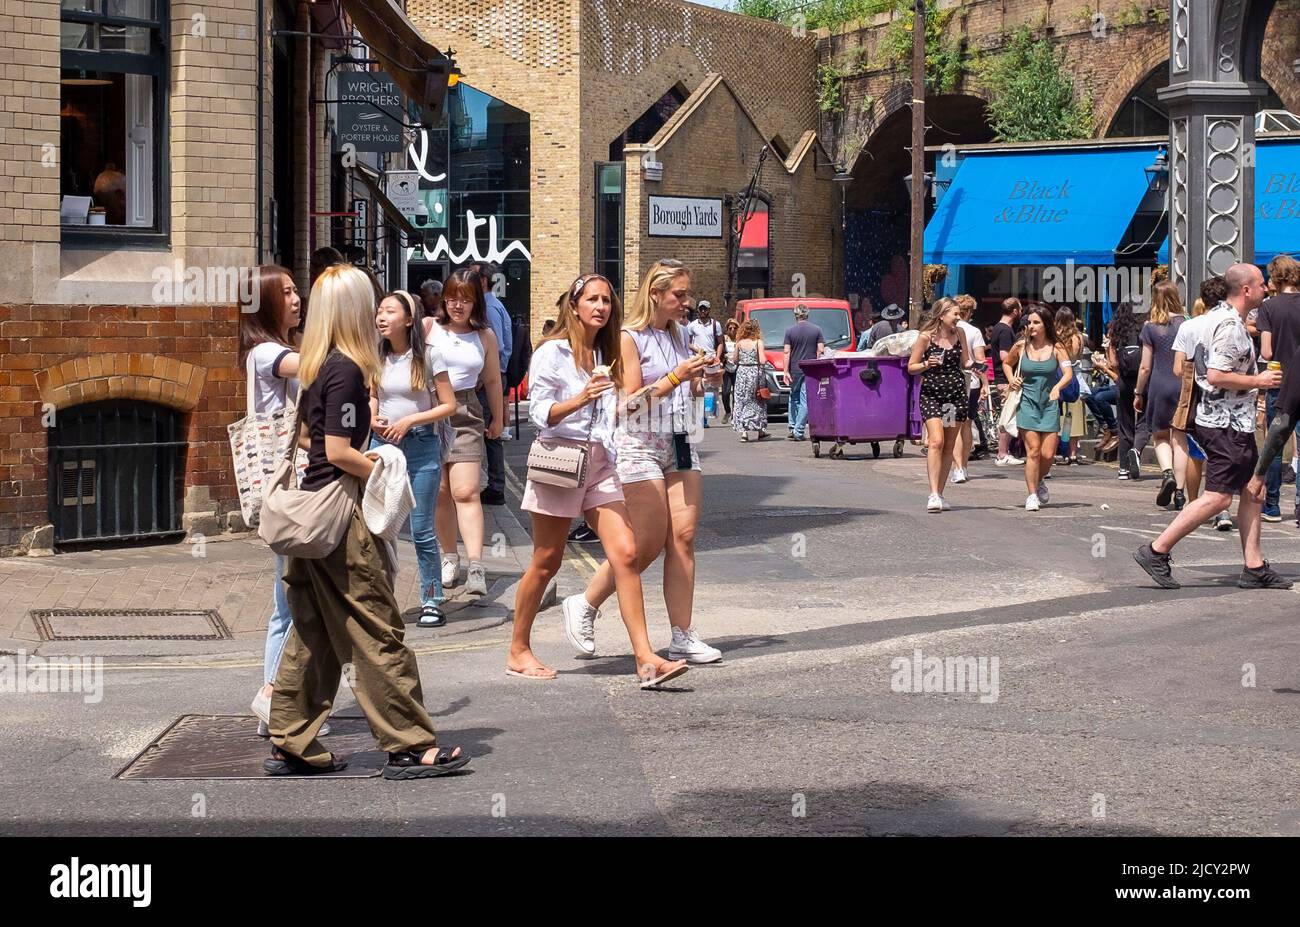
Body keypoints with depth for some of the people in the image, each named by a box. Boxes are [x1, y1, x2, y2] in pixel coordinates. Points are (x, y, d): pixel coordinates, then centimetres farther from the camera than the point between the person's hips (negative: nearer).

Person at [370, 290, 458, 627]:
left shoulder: (428, 356, -7)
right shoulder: (377, 357, 4)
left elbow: (449, 405, -5)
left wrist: (409, 421, -14)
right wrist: (373, 419, -2)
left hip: (421, 445, -3)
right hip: (383, 444, 3)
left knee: (422, 530, 1)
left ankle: (431, 602, 12)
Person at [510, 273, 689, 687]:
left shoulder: (606, 354, 15)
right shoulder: (553, 352, -5)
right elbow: (540, 412, -13)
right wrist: (580, 399, -28)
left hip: (599, 462, 5)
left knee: (625, 552, -9)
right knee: (546, 563, 3)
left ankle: (646, 659, -14)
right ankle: (518, 650, 19)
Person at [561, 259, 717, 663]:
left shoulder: (678, 334, 14)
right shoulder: (630, 337, -9)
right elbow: (632, 402, -14)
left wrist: (699, 377, 6)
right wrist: (677, 376, -21)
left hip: (679, 443, 7)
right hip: (640, 446, -7)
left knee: (683, 538, 0)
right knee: (648, 543, -7)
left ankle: (683, 636, 1)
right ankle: (584, 606, 12)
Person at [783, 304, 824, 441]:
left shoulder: (790, 331, -2)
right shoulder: (816, 330, 0)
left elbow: (787, 352, -4)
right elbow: (821, 350, -1)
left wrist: (786, 371, -3)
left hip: (795, 370, 1)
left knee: (794, 397, 18)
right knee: (805, 401, 0)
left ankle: (793, 428, 15)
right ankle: (798, 432, -4)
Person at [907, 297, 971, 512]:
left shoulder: (959, 334, 7)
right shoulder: (926, 337, -6)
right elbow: (911, 367, -2)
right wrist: (927, 364, -21)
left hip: (957, 393, 5)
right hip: (932, 395, -5)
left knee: (949, 446, 7)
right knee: (936, 441, -18)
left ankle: (940, 494, 15)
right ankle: (933, 494, -21)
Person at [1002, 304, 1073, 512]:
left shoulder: (1056, 348, -2)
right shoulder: (1021, 346, 2)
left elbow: (1068, 373, -13)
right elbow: (1006, 363, 21)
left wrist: (1057, 387, -32)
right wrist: (1011, 379, 1)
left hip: (1049, 403, 0)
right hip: (1027, 401, 0)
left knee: (1048, 454, -2)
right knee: (1033, 451, -9)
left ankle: (1039, 481, 29)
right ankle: (1032, 494, 1)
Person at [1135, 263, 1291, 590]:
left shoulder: (1235, 323, 16)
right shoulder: (1230, 326, -17)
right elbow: (1216, 376, -25)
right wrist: (1258, 381, -14)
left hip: (1237, 422, 11)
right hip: (1226, 424, -11)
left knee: (1253, 491, 10)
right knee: (1217, 497, -10)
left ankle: (1254, 567, 12)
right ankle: (1157, 551, -8)